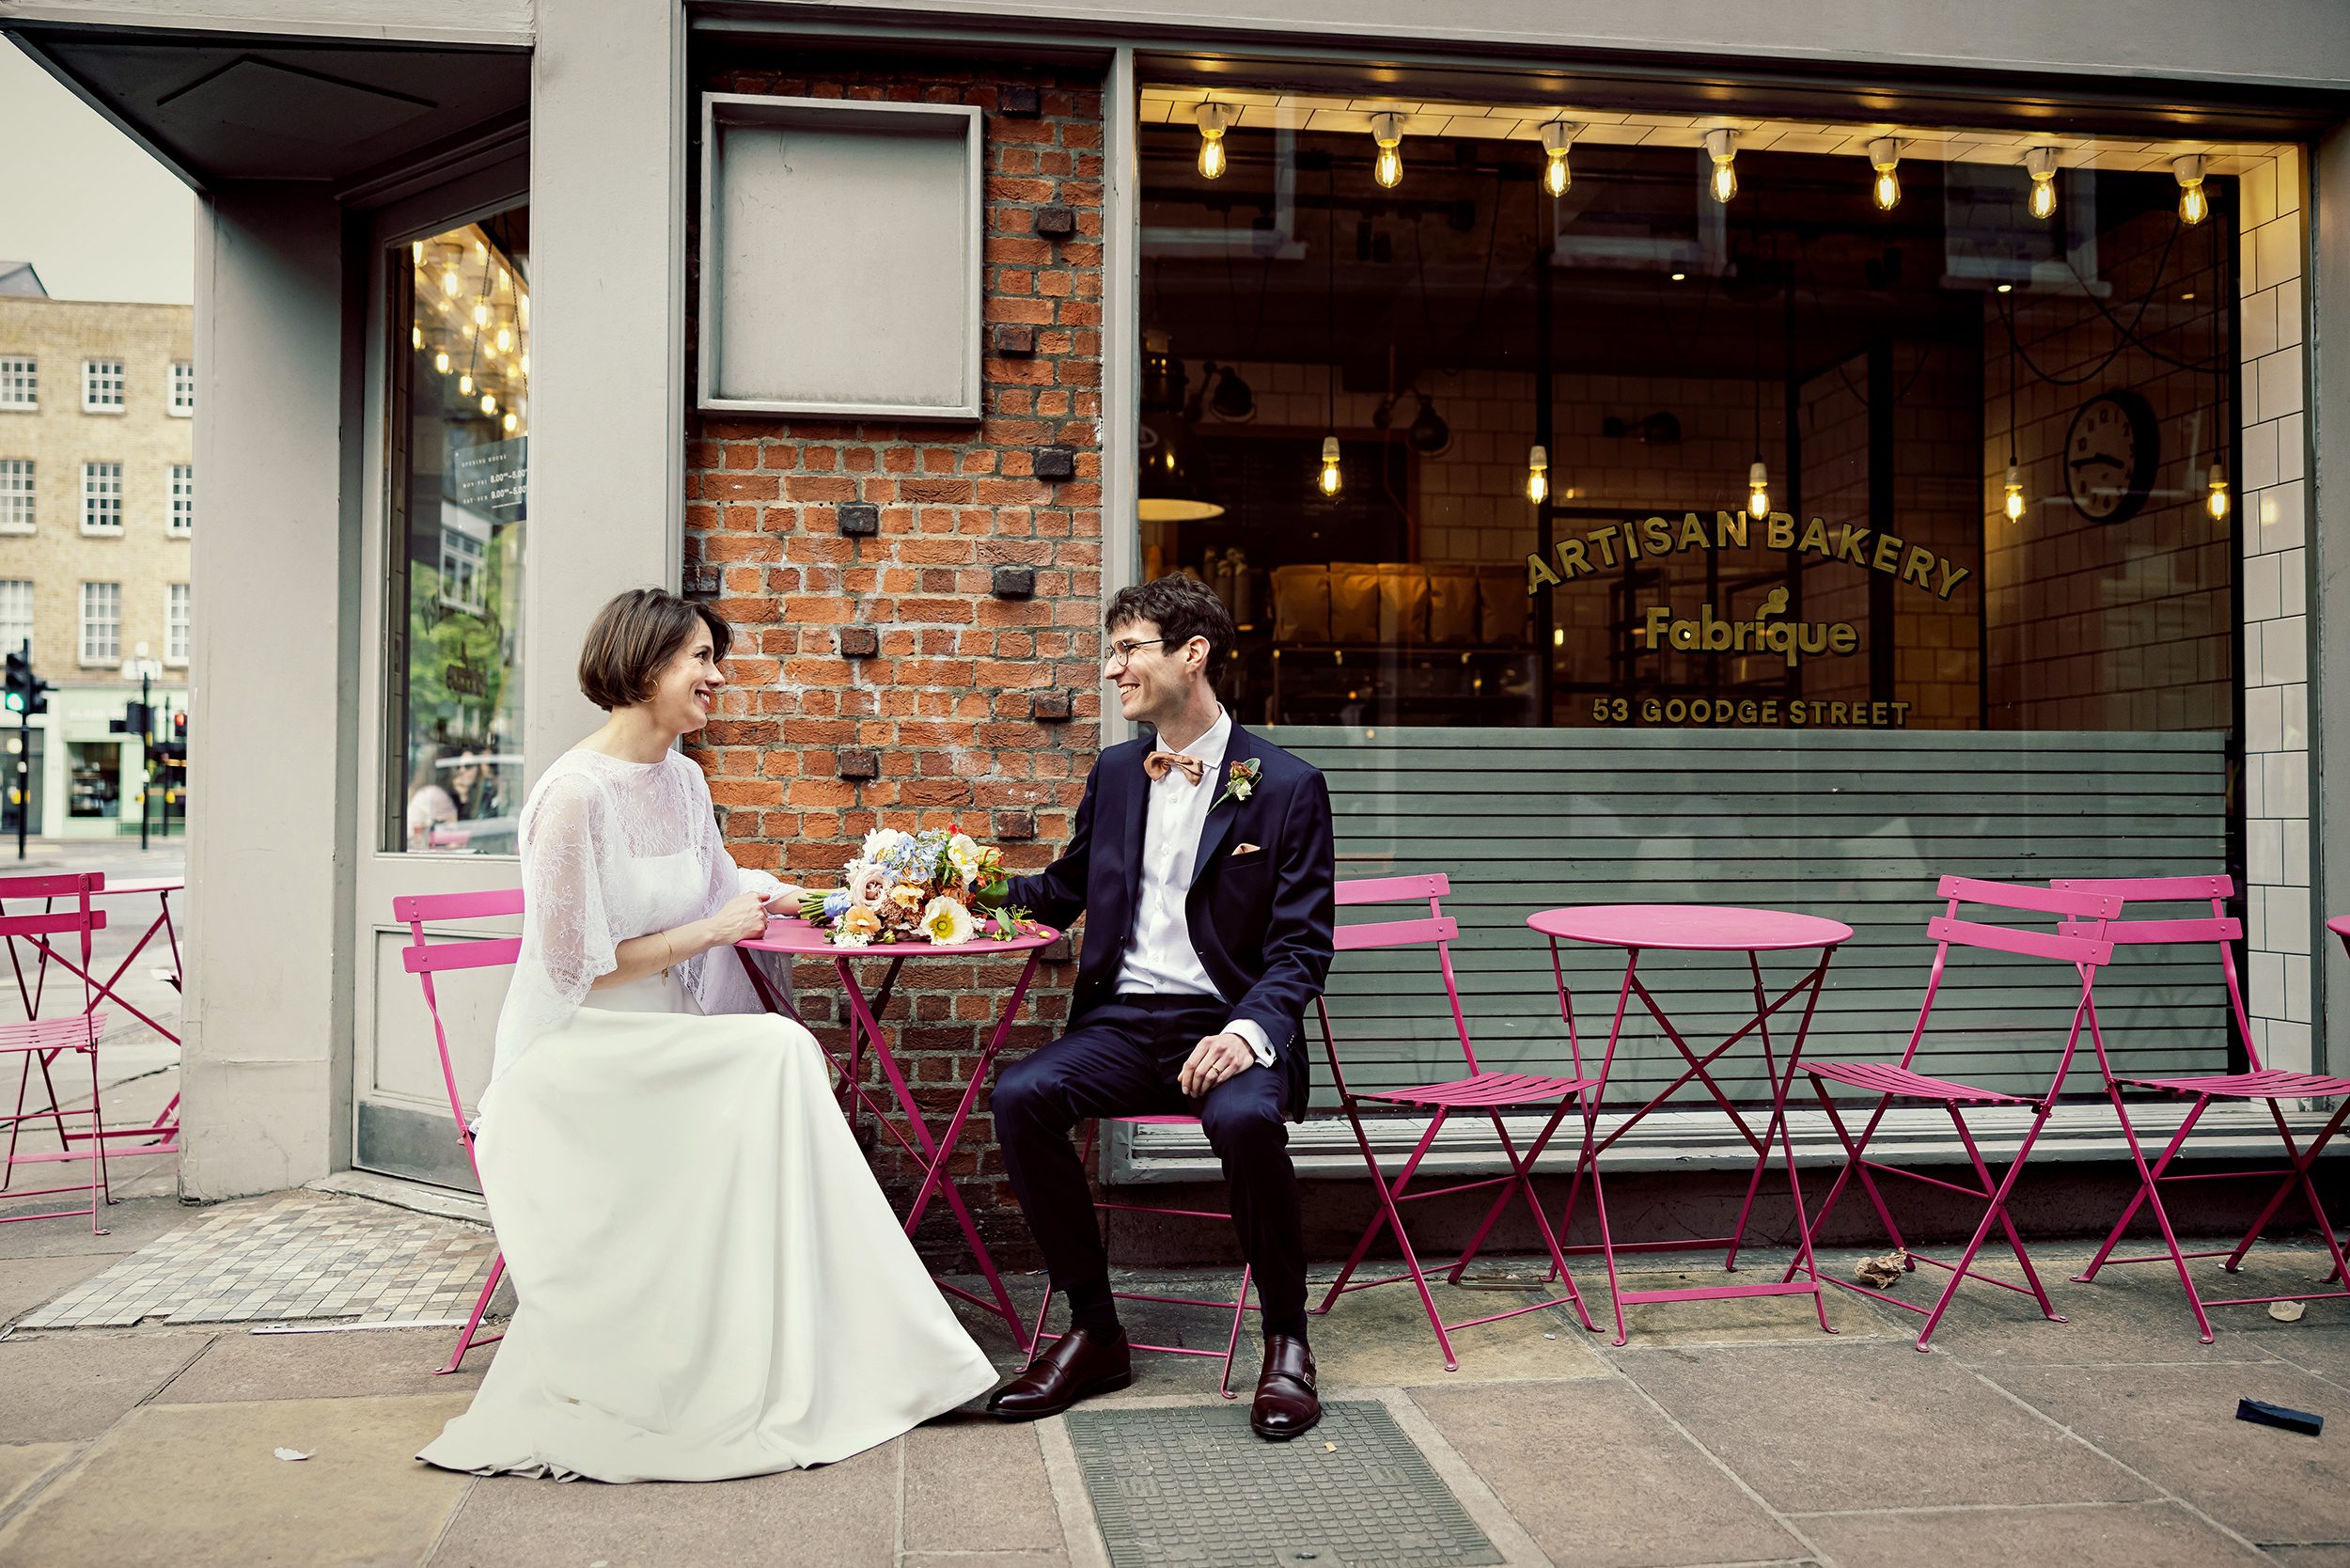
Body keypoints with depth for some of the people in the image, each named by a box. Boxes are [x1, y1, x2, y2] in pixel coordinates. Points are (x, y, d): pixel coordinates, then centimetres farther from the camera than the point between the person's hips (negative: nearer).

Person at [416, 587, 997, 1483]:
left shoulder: (683, 782, 9)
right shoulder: (577, 792, -16)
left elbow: (725, 893, 22)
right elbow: (572, 967, -16)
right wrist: (709, 933, -12)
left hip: (663, 1049, 7)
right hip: (580, 1058, -7)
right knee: (779, 1052, -23)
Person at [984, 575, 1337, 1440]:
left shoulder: (1287, 786, -1)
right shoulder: (1115, 771, 15)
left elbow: (1301, 948, -5)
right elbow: (1063, 890, 26)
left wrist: (1249, 1029, -23)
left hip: (1225, 1025, -4)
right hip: (1122, 1019, 5)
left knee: (1246, 1118, -36)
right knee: (1019, 1096, -23)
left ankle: (1286, 1341, -11)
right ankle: (1094, 1332, -8)